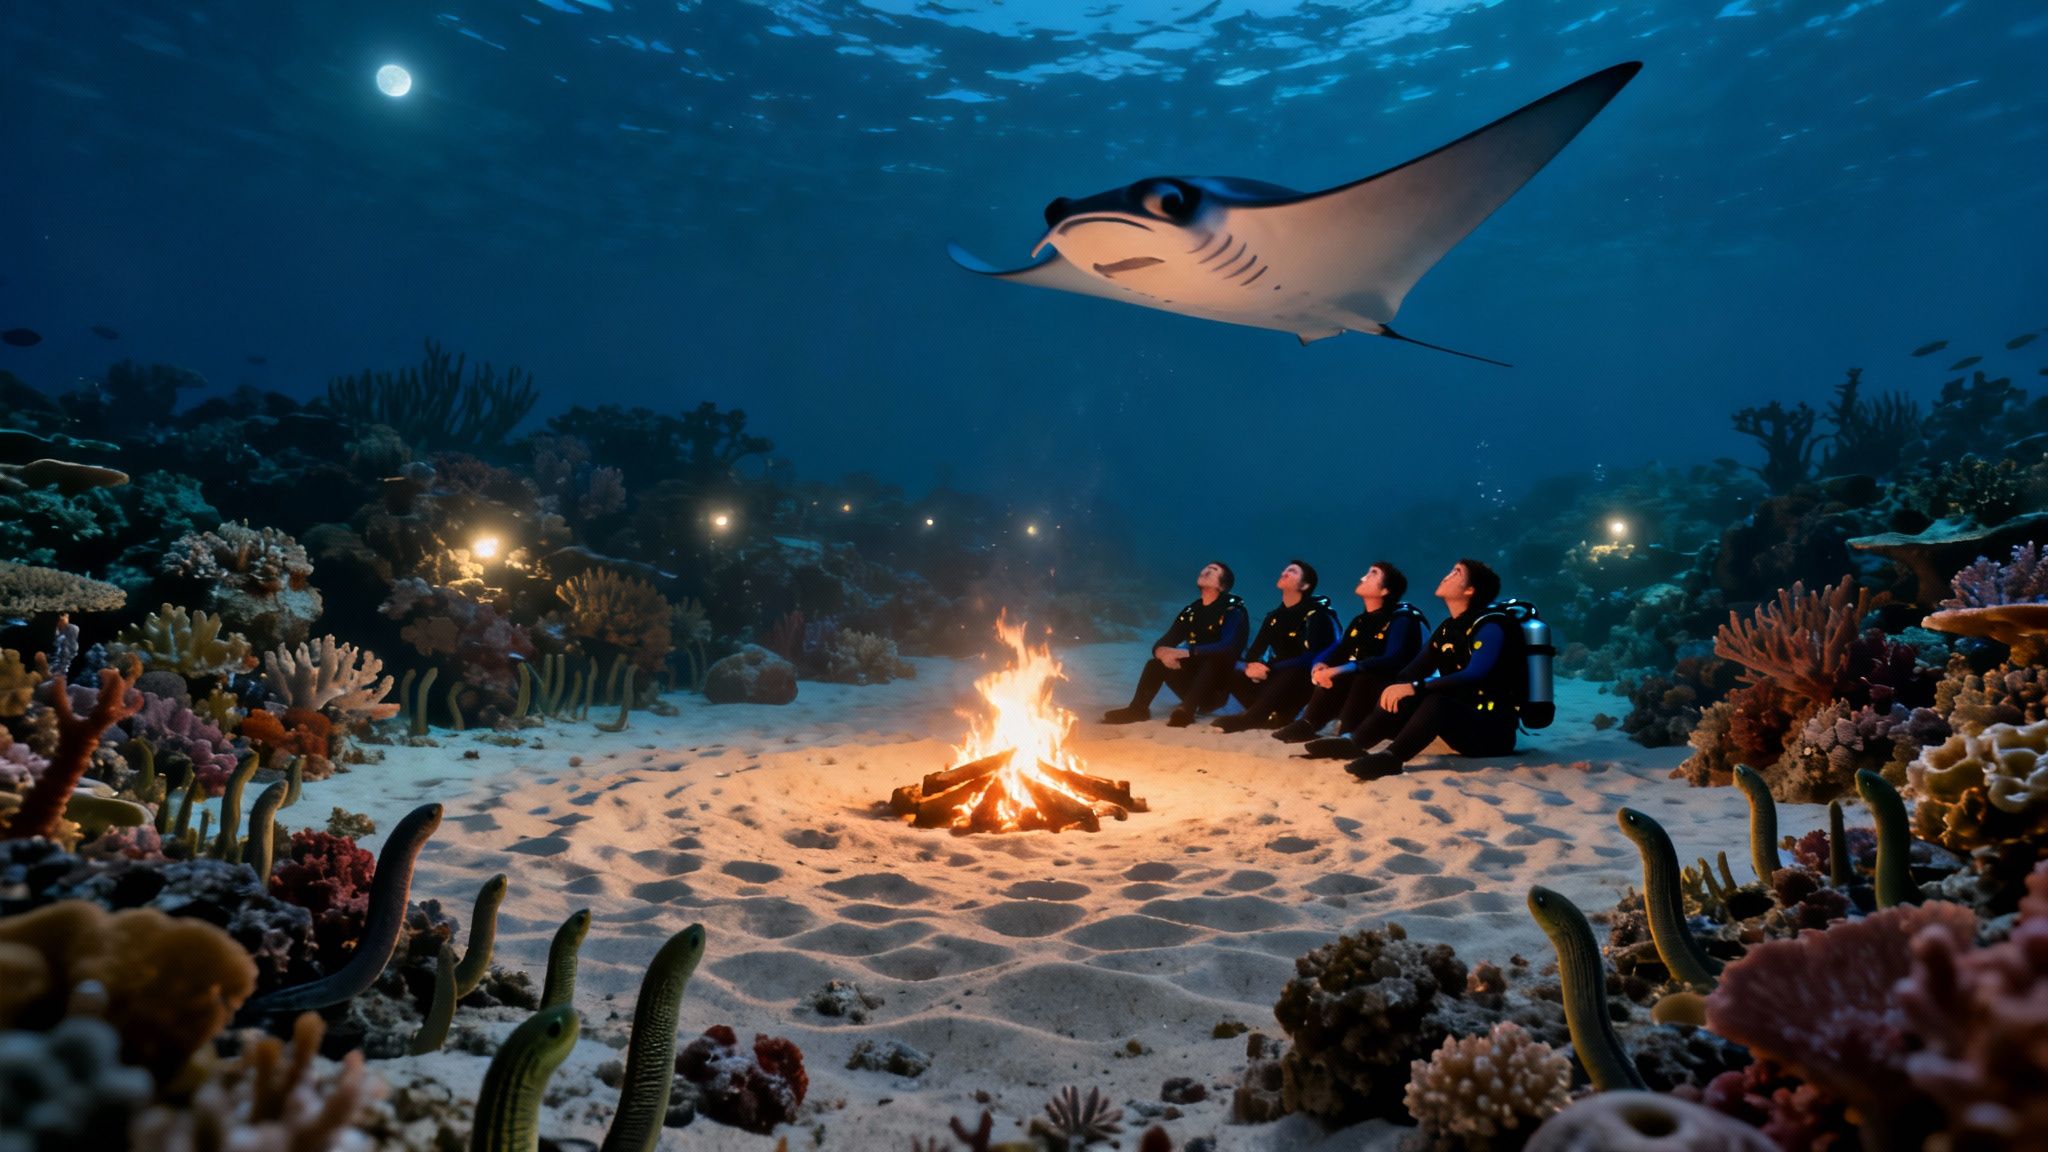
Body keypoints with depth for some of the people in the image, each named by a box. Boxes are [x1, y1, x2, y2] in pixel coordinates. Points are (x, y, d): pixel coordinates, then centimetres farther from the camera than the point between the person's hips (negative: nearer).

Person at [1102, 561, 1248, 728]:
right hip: (1195, 683, 6)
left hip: (1219, 687, -6)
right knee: (1157, 663, -11)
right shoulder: (1191, 611, 6)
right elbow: (1161, 643, 0)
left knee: (1214, 659, -34)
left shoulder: (1234, 610, -12)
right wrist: (1162, 652, -26)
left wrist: (1184, 652, -38)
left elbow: (1227, 648, -30)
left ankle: (1186, 711, -45)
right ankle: (1138, 709, -21)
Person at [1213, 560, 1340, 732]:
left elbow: (1311, 658, -24)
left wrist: (1270, 668, -28)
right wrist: (1250, 667, -18)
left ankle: (1247, 718, -40)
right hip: (1277, 679, 7)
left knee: (1291, 673, -40)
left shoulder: (1316, 614, -11)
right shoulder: (1274, 616, 10)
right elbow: (1253, 652, 7)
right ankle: (1273, 716, -17)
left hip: (1306, 682, -7)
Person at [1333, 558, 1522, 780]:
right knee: (1402, 700, -10)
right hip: (1461, 721, 8)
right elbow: (1415, 669, 4)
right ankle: (1353, 745, -21)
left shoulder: (1490, 626, -13)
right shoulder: (1447, 629, 10)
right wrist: (1395, 687, -20)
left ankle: (1389, 757, -48)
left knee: (1437, 701, -35)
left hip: (1493, 730, -8)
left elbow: (1474, 676, -29)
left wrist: (1415, 687, -38)